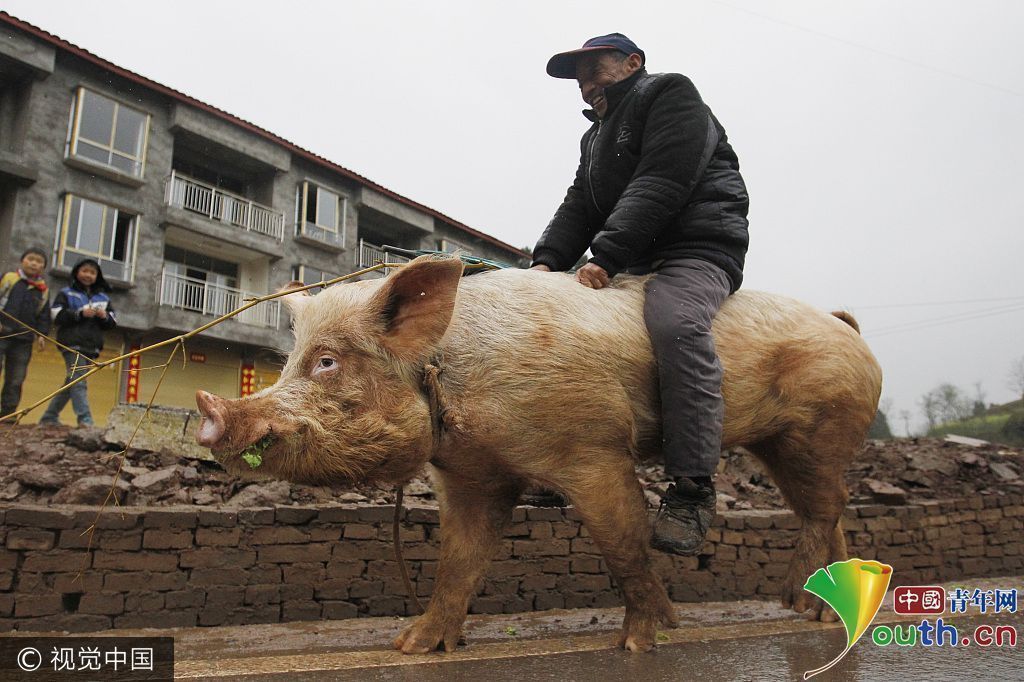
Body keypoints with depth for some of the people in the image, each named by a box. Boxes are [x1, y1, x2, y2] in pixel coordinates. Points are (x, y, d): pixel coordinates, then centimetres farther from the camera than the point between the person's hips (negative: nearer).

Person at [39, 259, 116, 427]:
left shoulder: (103, 298, 19)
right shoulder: (66, 293, 8)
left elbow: (112, 323, 15)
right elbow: (57, 315, -5)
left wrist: (105, 317, -7)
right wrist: (80, 314, -16)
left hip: (91, 347, 5)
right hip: (72, 344, -5)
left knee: (71, 383, 9)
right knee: (78, 382, -15)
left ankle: (49, 417, 19)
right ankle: (85, 420, -23)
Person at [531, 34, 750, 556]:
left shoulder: (670, 96, 2)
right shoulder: (598, 135, 28)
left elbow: (660, 186, -16)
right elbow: (580, 206, 13)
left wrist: (604, 257, -25)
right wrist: (548, 260, -7)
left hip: (697, 249, -9)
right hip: (633, 263, 9)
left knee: (675, 323, -37)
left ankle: (692, 488, -35)